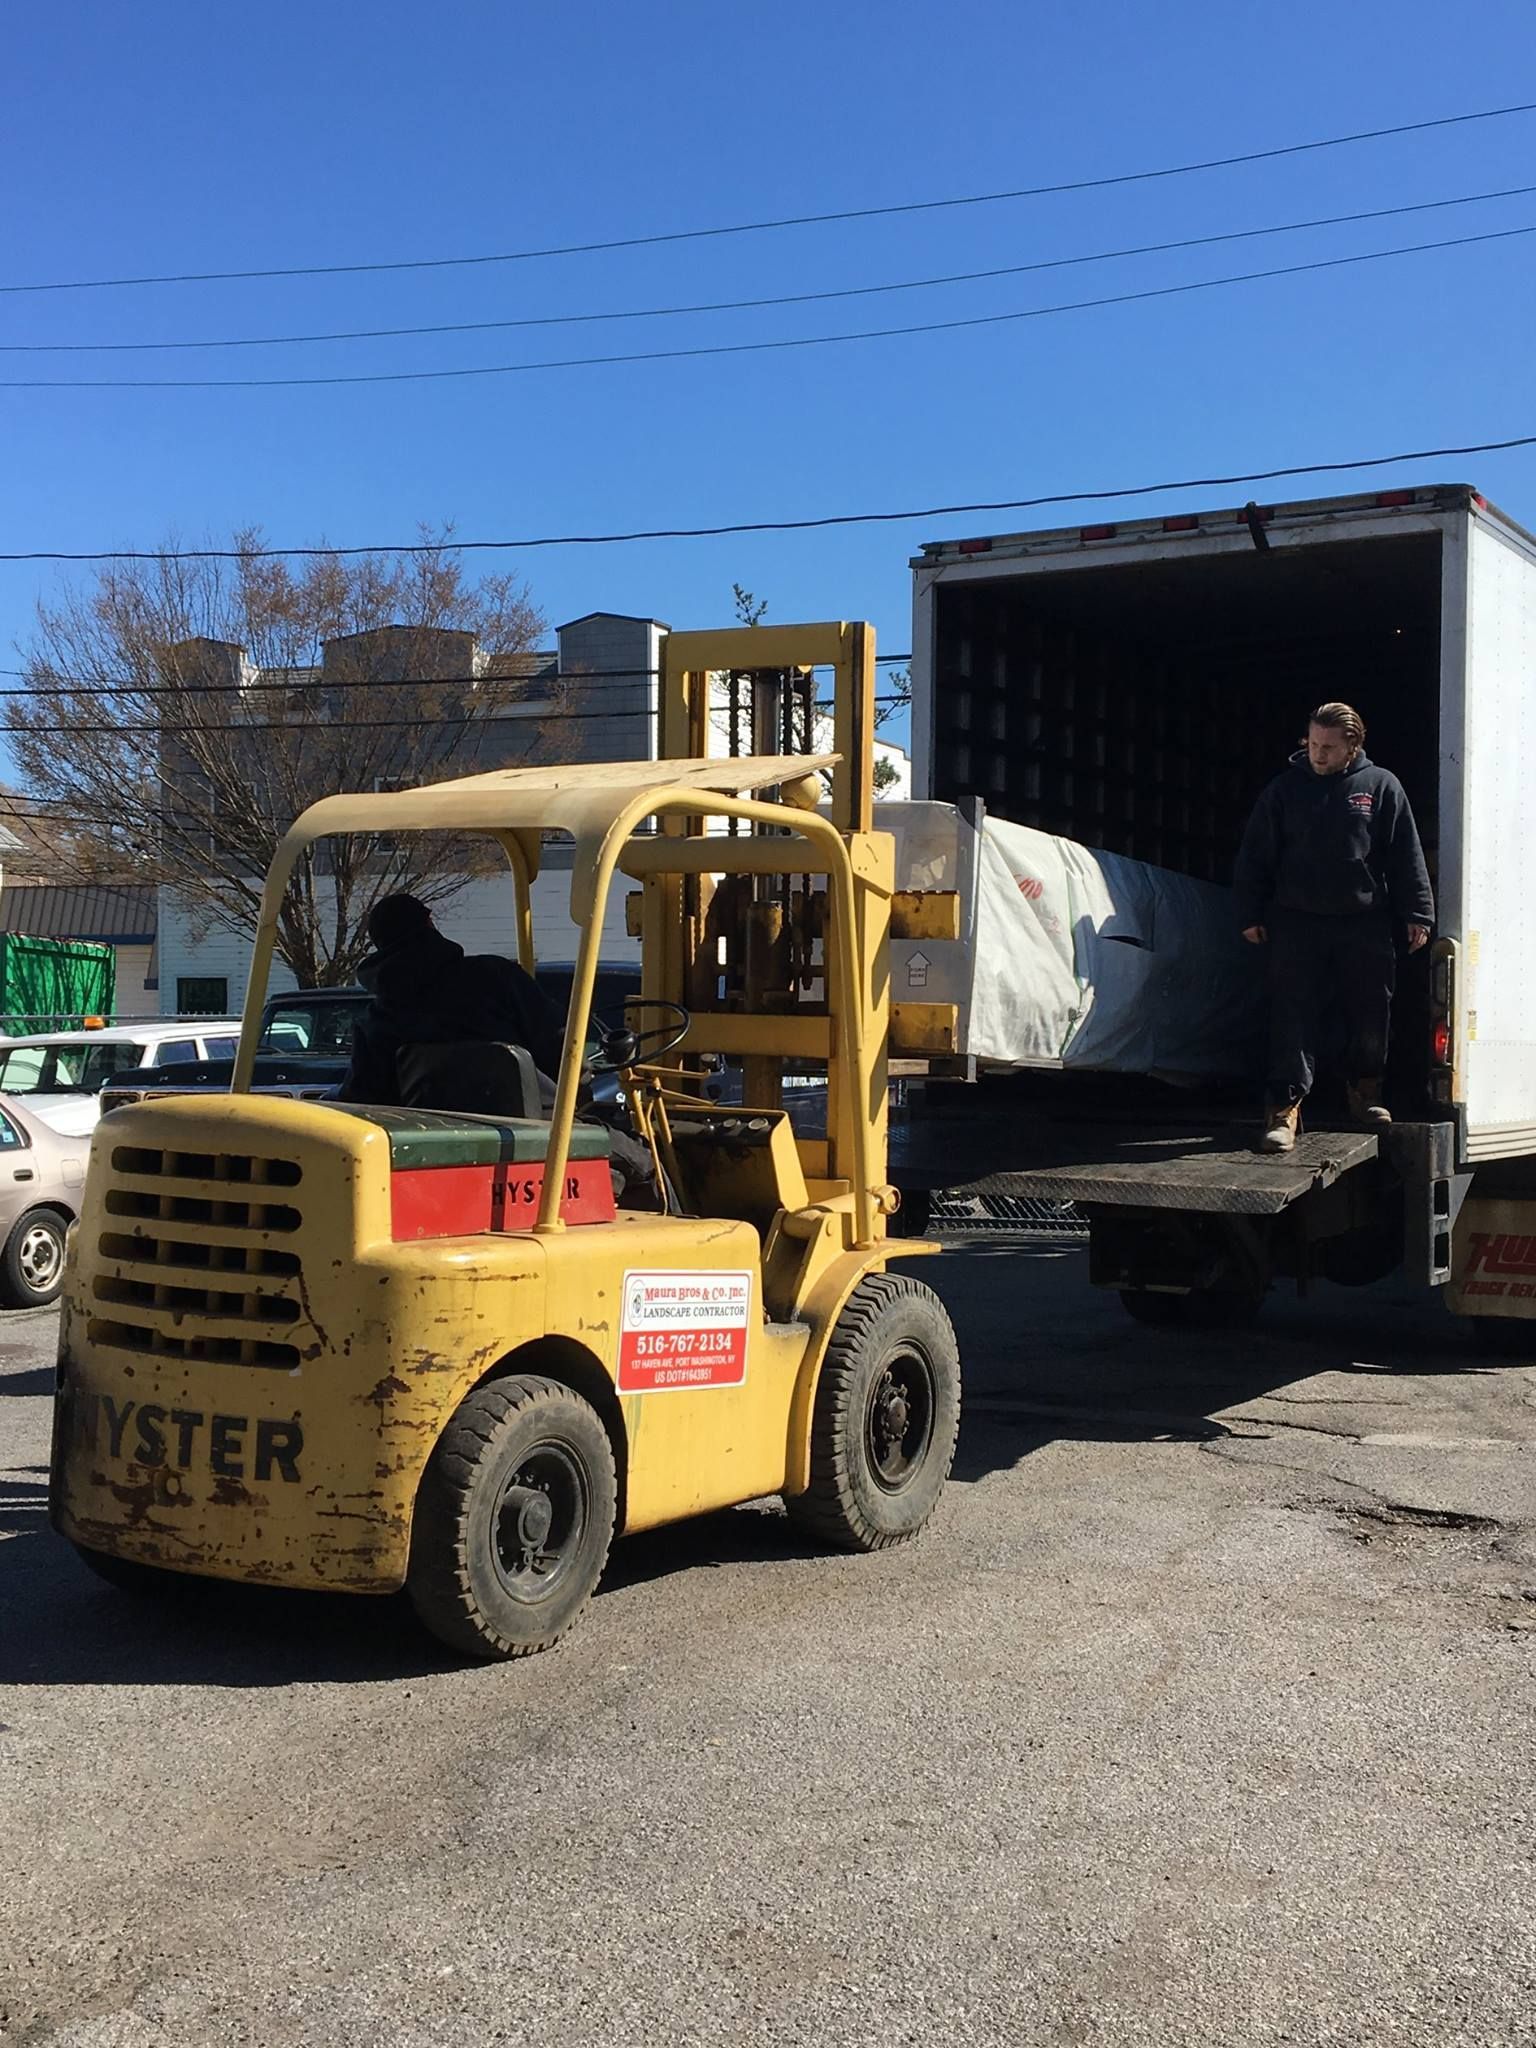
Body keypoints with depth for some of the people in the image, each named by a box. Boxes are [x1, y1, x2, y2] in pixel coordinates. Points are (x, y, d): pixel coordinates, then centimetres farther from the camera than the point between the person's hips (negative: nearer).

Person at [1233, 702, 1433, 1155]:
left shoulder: (1381, 787, 3)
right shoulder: (1285, 789, 3)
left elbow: (1408, 857, 4)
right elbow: (1255, 856, 6)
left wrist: (1417, 914, 1)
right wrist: (1250, 914, 2)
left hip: (1366, 926, 1)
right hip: (1298, 923, -1)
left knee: (1370, 1015, 9)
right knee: (1293, 1015, -7)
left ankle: (1365, 1092, 30)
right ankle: (1286, 1105, -6)